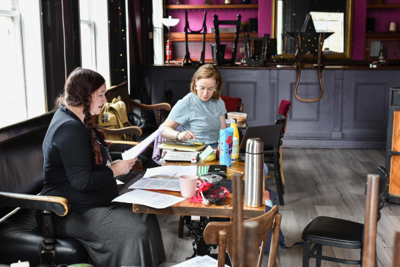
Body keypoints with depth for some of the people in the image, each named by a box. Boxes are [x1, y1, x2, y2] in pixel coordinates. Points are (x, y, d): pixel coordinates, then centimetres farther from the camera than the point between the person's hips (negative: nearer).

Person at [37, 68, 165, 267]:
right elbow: (82, 182, -25)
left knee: (145, 215, 0)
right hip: (69, 213, -11)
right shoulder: (70, 129, -22)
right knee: (135, 232, -23)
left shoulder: (74, 119, 12)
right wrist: (115, 170, -12)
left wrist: (113, 163, 5)